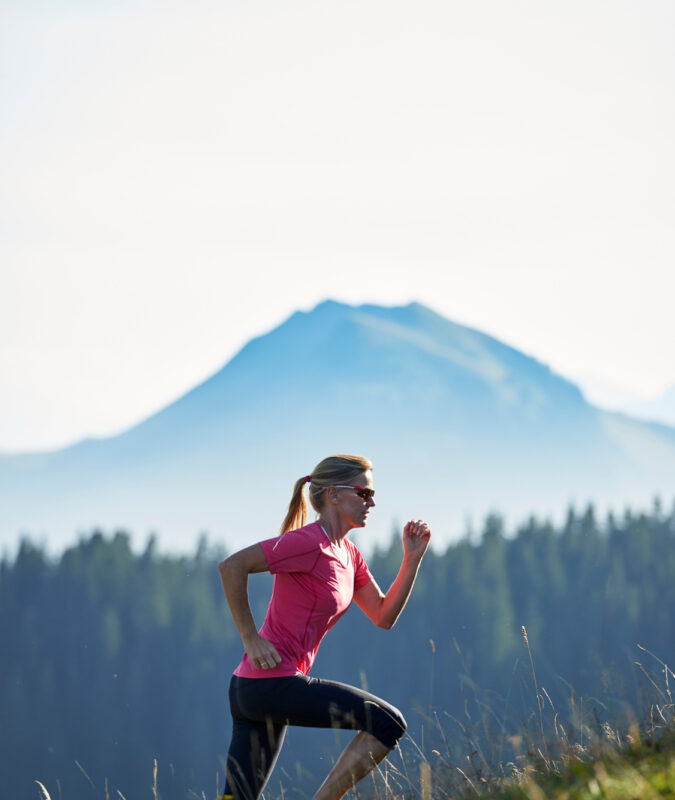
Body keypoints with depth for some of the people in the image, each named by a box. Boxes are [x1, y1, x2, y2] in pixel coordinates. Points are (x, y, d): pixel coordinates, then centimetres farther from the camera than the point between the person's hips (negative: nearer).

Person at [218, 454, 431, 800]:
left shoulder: (348, 554, 17)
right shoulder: (309, 542, -13)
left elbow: (383, 615, 17)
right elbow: (232, 566, -20)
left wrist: (413, 558, 7)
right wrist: (250, 638, -17)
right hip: (272, 684, -10)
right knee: (388, 723, -9)